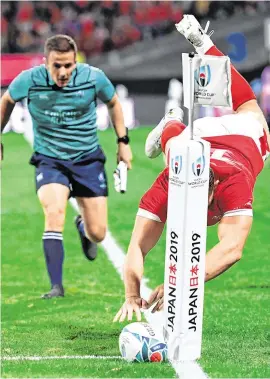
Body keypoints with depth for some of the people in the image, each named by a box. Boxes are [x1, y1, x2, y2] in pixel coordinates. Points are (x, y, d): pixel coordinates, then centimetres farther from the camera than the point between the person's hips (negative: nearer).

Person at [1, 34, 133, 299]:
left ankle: (82, 226, 42)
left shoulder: (93, 78, -14)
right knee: (54, 214, -28)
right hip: (49, 160, -1)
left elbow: (113, 103, 8)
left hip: (88, 158, 1)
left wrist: (123, 141, 9)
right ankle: (56, 286, -23)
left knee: (97, 234, 2)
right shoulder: (29, 80, -16)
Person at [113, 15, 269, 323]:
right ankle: (171, 122, 66)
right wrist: (132, 296, -65)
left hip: (245, 131, 2)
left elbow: (232, 248, -65)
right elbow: (138, 247, -47)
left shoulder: (233, 184, -54)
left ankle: (202, 43, 55)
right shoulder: (164, 187, -46)